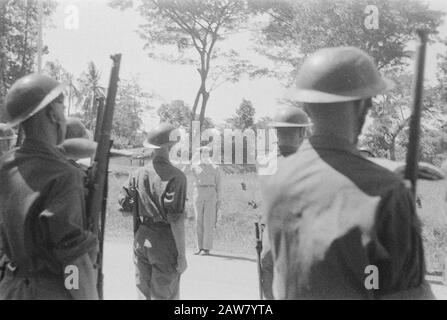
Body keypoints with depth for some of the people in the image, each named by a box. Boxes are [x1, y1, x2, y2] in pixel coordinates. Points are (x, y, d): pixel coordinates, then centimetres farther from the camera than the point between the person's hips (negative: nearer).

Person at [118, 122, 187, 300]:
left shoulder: (139, 173, 3)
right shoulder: (176, 177, -15)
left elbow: (123, 201, 5)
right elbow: (176, 219, -18)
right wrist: (182, 254, -13)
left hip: (141, 238, 6)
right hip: (164, 241, -6)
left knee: (143, 293, 15)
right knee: (164, 295, 2)